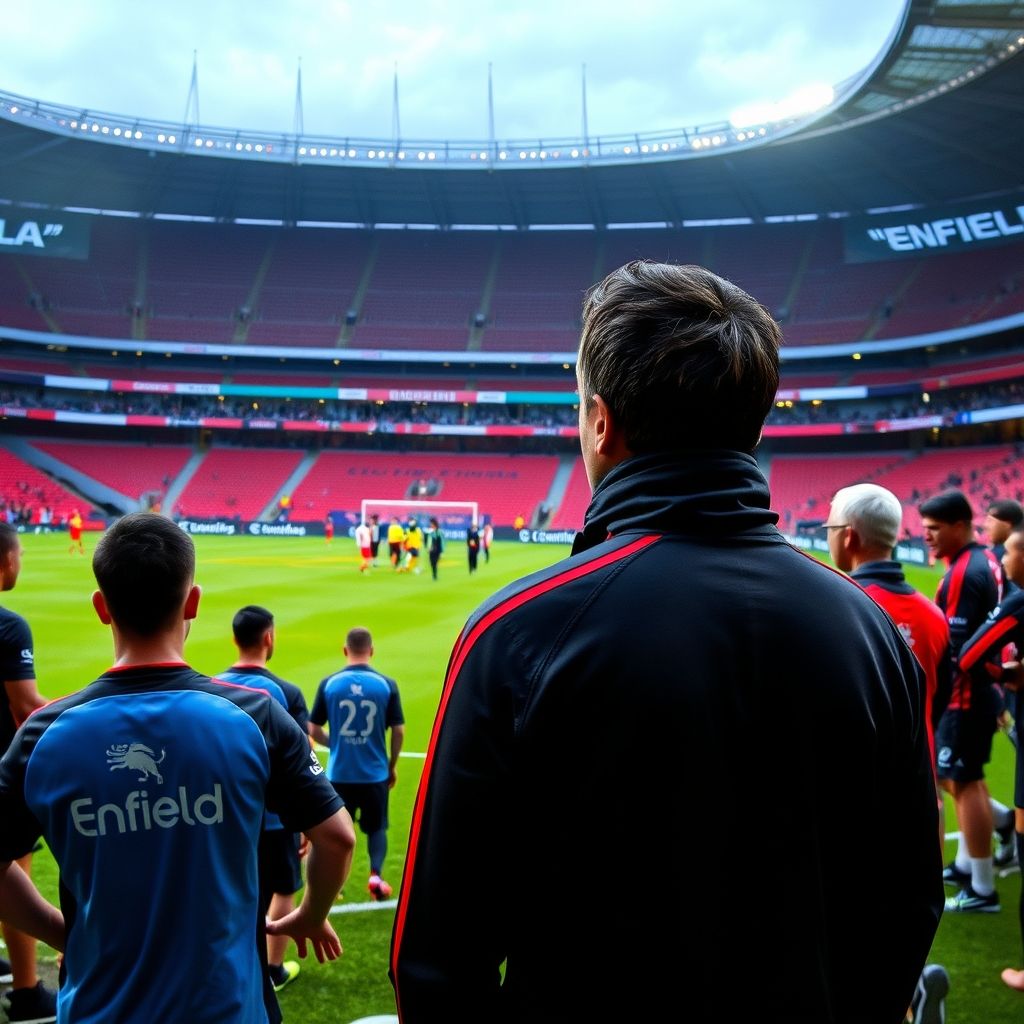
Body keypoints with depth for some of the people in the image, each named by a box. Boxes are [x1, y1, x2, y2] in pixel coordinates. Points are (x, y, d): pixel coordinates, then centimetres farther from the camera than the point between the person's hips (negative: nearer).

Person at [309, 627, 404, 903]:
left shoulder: (329, 683, -5)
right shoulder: (386, 684, -6)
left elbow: (313, 729, 0)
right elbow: (398, 731, -3)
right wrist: (393, 765, 11)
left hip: (339, 773, 0)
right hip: (376, 773, 0)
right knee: (377, 827, 17)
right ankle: (376, 875, 3)